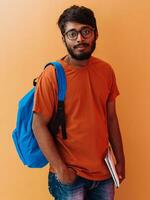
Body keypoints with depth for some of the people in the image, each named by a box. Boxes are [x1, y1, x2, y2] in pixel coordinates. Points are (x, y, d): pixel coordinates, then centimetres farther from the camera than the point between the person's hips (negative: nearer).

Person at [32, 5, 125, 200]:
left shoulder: (106, 70, 0)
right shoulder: (52, 75, -15)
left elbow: (111, 118, 7)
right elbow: (39, 126, -13)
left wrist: (120, 160, 9)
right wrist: (60, 169, -14)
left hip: (103, 171, 5)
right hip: (70, 175, -4)